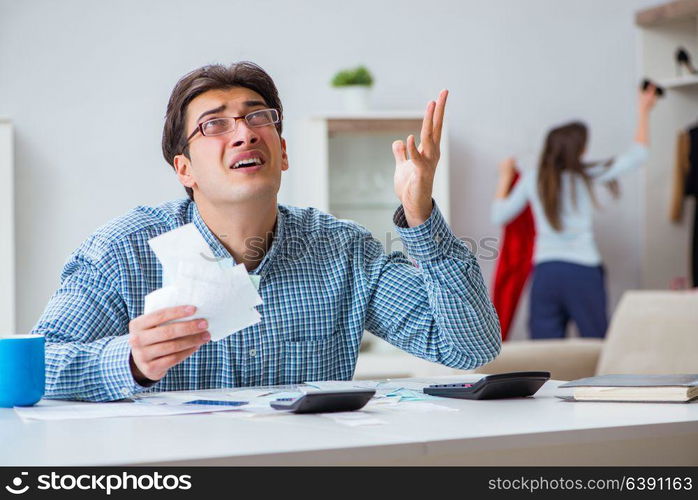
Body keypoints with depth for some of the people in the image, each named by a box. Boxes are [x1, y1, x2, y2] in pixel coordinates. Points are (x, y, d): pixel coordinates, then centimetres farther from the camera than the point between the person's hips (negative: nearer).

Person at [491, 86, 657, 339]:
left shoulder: (531, 180, 4)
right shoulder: (586, 177, -3)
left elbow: (499, 215, 14)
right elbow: (638, 154, 5)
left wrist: (505, 177, 26)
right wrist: (643, 111, 17)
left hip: (545, 272, 3)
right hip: (583, 271, -3)